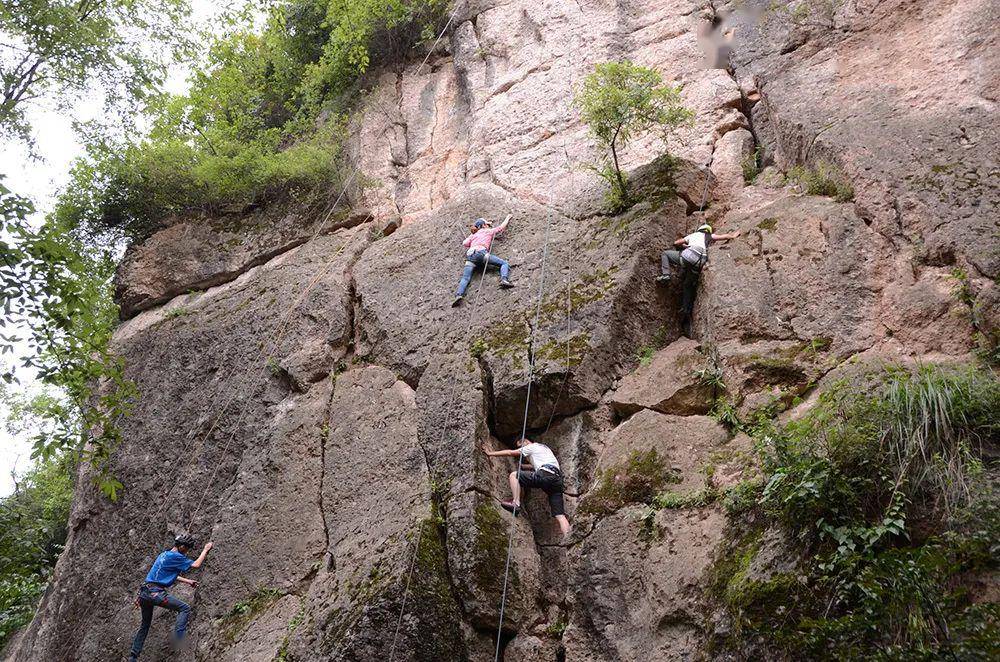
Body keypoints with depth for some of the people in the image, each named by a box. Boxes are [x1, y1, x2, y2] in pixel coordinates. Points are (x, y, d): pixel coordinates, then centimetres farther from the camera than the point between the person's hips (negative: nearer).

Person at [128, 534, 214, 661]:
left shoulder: (164, 554, 20)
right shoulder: (175, 556, -8)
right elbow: (196, 565, -6)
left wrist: (188, 581, 34)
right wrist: (205, 550, 7)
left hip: (144, 593, 9)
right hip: (155, 593, -9)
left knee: (145, 625, 22)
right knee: (185, 608, -4)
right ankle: (178, 640, -14)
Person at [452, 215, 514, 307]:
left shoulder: (473, 235, 34)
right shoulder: (489, 231, 26)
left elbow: (465, 243, 20)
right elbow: (502, 226, 39)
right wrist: (507, 219, 57)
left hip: (470, 255, 4)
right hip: (481, 252, -4)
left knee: (465, 278, -9)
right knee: (504, 263, -3)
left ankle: (459, 295, -34)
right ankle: (504, 279, -32)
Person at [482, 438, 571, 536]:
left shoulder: (532, 447, 15)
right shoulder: (544, 448, 38)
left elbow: (510, 453, 13)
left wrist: (490, 453, 20)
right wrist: (520, 465, 49)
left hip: (545, 475, -8)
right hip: (558, 479, 8)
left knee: (514, 475, 2)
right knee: (560, 515, -1)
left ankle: (516, 503, -12)